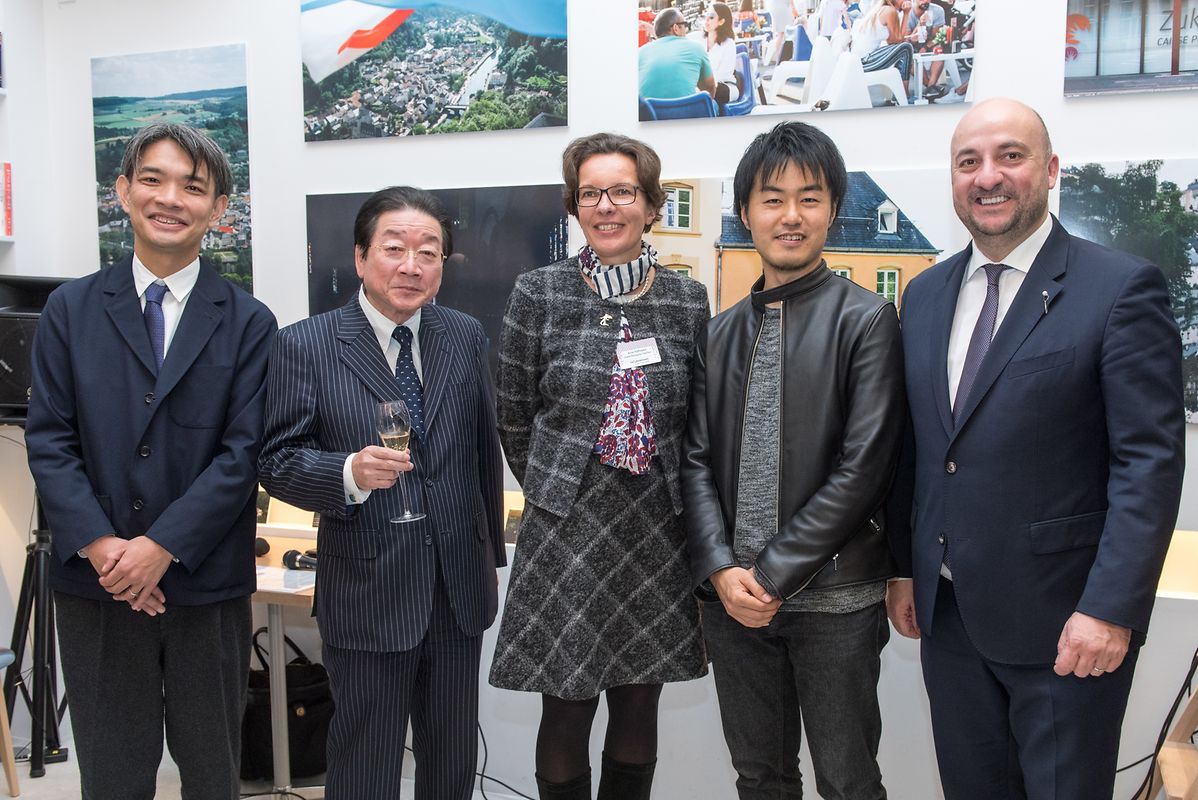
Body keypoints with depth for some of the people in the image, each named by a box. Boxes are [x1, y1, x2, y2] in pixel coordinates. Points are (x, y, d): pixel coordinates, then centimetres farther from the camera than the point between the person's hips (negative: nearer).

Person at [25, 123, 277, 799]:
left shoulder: (249, 323, -1)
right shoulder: (71, 309, 4)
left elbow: (243, 452, -7)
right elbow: (49, 440, 0)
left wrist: (161, 547, -15)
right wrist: (99, 545, -13)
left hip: (206, 586, -1)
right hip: (96, 587, 1)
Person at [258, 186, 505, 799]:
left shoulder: (465, 336, 4)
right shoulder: (304, 345, -8)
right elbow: (277, 461, -9)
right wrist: (350, 473, -28)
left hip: (461, 587, 4)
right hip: (367, 593, -4)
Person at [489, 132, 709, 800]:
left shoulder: (689, 300, 3)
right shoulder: (540, 293, -3)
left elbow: (699, 425, 12)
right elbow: (514, 418, 5)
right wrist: (555, 490, 9)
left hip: (658, 535, 2)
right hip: (568, 532, -2)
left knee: (639, 723, 12)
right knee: (566, 722, 5)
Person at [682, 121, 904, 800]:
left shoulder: (866, 320, -5)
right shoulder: (721, 333, 10)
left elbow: (863, 466, -12)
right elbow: (697, 458, 6)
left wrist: (774, 573, -14)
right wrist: (721, 570, -8)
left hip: (834, 598, -4)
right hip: (733, 595, 4)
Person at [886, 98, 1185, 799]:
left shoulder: (1122, 288, -9)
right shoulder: (926, 295, 9)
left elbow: (1150, 460, -13)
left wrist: (1111, 608, -18)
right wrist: (905, 568, 10)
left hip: (1063, 619, -5)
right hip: (946, 611, 5)